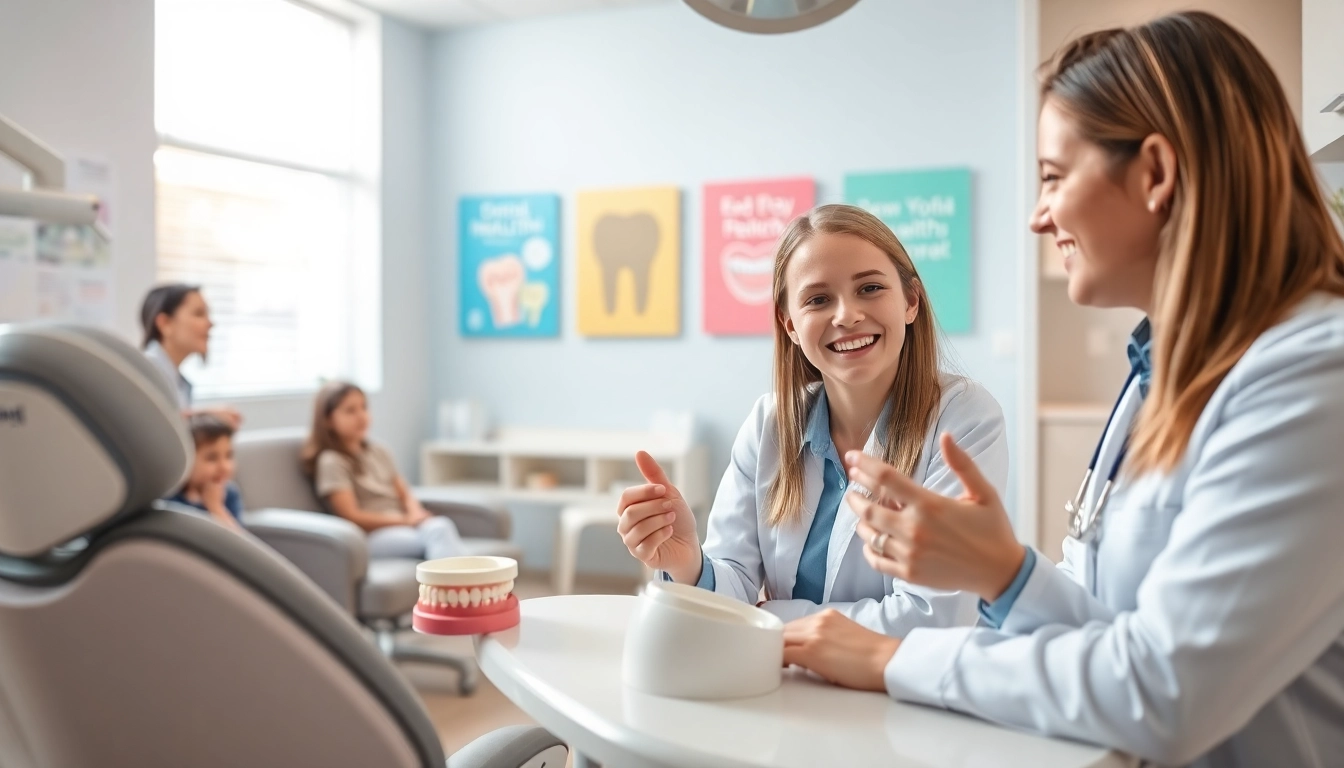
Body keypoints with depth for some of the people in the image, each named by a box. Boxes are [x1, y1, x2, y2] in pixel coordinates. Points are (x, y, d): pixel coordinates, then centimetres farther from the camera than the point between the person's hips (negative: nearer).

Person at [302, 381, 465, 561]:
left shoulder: (379, 453, 20)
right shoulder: (331, 462, 0)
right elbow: (353, 517, -7)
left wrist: (416, 515, -4)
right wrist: (407, 520, -10)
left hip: (403, 527, 6)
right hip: (372, 536, -6)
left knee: (440, 525, -31)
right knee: (437, 533, -34)